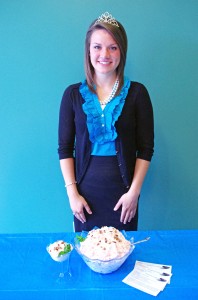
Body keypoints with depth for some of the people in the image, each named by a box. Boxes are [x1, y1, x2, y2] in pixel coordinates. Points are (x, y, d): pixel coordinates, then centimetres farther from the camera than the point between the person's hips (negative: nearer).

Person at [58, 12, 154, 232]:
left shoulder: (137, 93, -2)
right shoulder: (73, 94, 1)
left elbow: (146, 148, -2)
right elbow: (64, 149, 2)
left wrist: (134, 191, -7)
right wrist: (72, 192, -4)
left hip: (122, 190, 0)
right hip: (85, 189, 1)